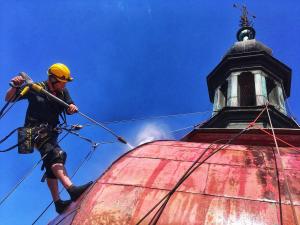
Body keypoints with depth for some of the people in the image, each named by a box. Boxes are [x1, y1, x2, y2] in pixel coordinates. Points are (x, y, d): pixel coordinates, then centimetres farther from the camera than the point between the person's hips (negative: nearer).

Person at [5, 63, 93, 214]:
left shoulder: (63, 92, 5)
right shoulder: (34, 89, -8)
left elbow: (69, 110, 5)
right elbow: (8, 99, -4)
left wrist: (72, 108, -19)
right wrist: (15, 87, -25)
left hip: (50, 132, 7)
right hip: (35, 130, -7)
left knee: (51, 164, 11)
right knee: (55, 154, -31)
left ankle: (58, 202, 20)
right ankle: (71, 189, -44)